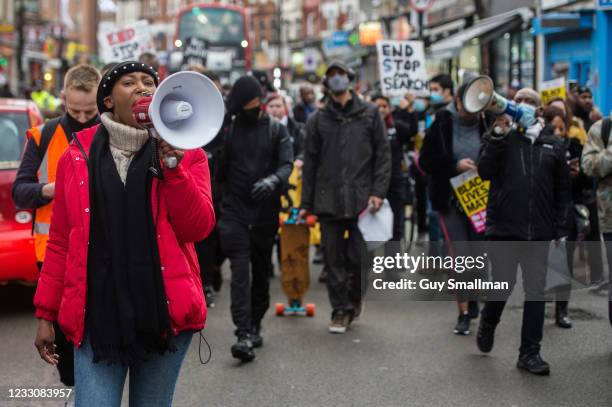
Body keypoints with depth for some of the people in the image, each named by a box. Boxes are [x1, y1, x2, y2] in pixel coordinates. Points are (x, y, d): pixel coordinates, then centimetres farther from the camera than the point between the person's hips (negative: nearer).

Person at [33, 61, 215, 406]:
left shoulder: (184, 152, 5)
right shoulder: (78, 156, 6)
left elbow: (198, 227, -8)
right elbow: (60, 242, 8)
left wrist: (171, 163, -16)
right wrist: (46, 313, 6)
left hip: (163, 312, 0)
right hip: (97, 314, 0)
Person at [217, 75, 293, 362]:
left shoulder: (276, 130, 3)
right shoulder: (227, 129, 4)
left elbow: (286, 163, -9)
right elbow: (219, 169, 9)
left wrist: (273, 180, -28)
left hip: (265, 212, 1)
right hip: (235, 211, -1)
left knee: (261, 272, 11)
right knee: (240, 272, -11)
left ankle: (255, 326, 27)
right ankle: (244, 334, -17)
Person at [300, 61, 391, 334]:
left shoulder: (369, 114, 5)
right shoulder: (318, 120, 8)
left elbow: (382, 155, 4)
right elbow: (310, 163, 9)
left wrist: (378, 191, -7)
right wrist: (306, 203, 7)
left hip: (361, 199, -1)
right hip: (328, 199, 1)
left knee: (359, 255, -3)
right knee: (334, 258, 3)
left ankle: (354, 297, 24)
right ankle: (341, 310, 15)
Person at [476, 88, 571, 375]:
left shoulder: (553, 144, 11)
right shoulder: (499, 137, 7)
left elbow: (563, 191, 12)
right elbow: (485, 171, -10)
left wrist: (561, 230, 6)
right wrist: (499, 135, -15)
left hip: (539, 232, 2)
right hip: (504, 227, -2)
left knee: (536, 291, 1)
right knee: (502, 285, -2)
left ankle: (530, 353, 9)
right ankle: (487, 325, 30)